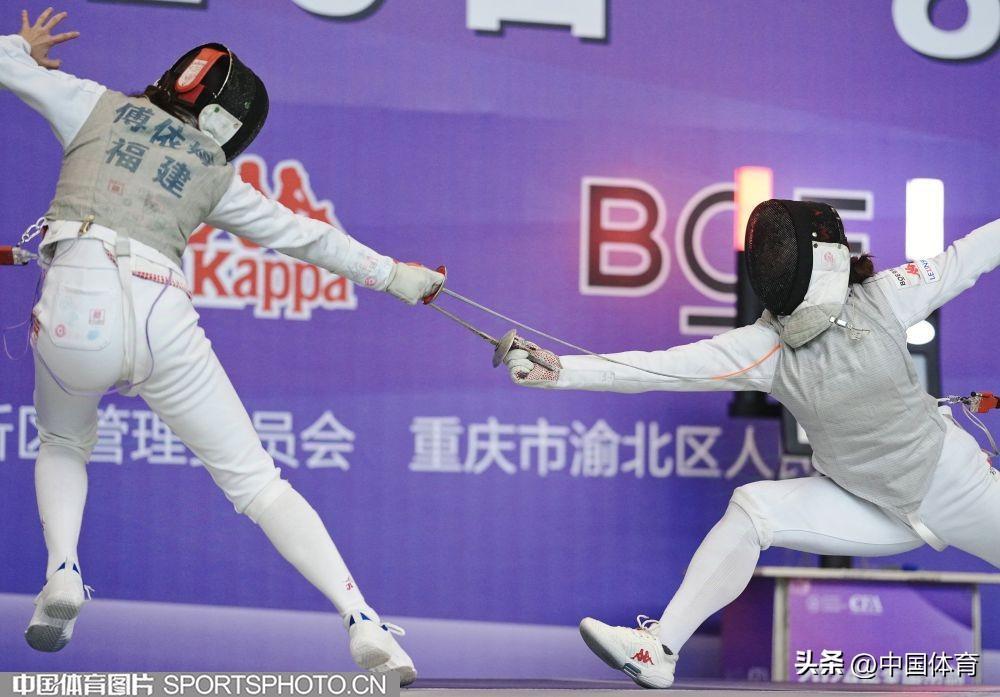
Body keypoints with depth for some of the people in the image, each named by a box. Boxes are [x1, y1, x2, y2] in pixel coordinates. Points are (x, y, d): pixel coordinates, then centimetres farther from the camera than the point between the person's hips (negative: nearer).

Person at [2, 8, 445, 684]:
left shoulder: (99, 105, 18)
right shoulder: (216, 175, 20)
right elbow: (309, 236, 25)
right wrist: (395, 275, 35)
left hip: (77, 305, 0)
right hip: (164, 322, 0)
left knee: (65, 447, 33)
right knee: (258, 482, 6)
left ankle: (63, 573, 4)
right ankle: (365, 623, -11)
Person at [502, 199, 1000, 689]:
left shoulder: (879, 299, -16)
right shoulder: (764, 346, -14)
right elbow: (663, 368, -22)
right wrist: (562, 371, -31)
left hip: (954, 483, -2)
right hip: (872, 505, 2)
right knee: (751, 509, -14)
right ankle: (657, 649, -14)